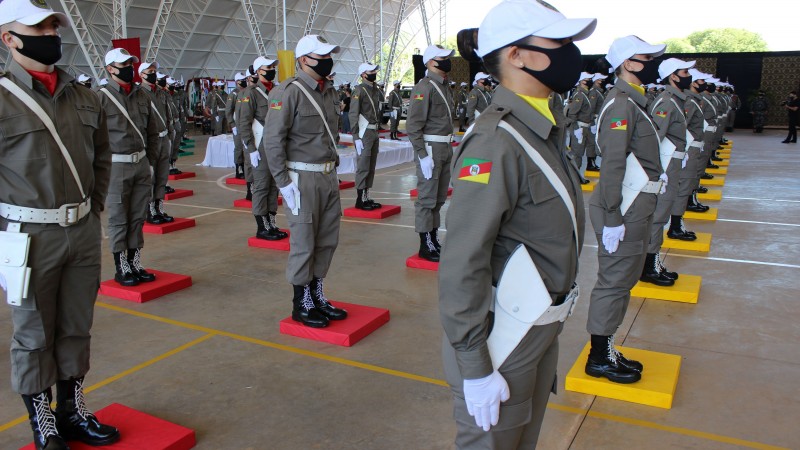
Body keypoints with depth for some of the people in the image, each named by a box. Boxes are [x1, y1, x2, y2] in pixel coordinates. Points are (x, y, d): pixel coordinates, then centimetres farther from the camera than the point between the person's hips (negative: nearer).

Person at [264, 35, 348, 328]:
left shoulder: (328, 91, 13)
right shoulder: (289, 92, -12)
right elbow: (272, 140, -15)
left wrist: (334, 166, 15)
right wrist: (284, 183, -17)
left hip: (328, 177, 8)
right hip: (302, 178, -8)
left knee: (327, 241, 13)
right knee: (304, 244, 1)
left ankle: (317, 296, 28)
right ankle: (302, 304, 15)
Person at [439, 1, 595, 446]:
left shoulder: (546, 131, 5)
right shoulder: (496, 142, -24)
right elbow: (462, 266, -26)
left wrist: (551, 323, 16)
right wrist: (475, 368, -22)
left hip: (543, 330, 8)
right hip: (502, 340, -8)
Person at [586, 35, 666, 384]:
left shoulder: (632, 101, 14)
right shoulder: (621, 104, -18)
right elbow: (612, 164, -24)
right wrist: (613, 217, -25)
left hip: (635, 208, 10)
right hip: (624, 211, -10)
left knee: (623, 279, 17)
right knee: (614, 282, 0)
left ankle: (606, 349, 29)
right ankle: (599, 358, 13)